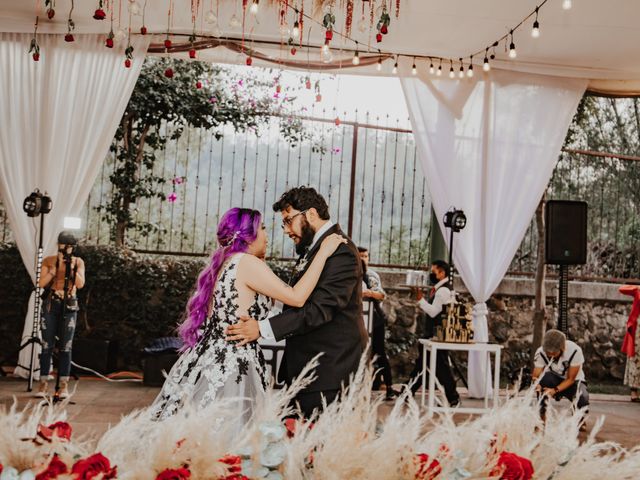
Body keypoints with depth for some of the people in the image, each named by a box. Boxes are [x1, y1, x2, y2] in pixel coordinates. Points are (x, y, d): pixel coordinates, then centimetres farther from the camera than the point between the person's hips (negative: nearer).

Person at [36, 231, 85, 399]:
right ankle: (43, 384, 1)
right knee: (47, 345, -3)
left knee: (65, 346, -2)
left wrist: (72, 268, -18)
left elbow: (80, 284, -7)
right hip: (50, 304, 0)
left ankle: (64, 385, -1)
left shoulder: (78, 262, 4)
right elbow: (42, 283, -9)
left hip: (69, 305, 0)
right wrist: (56, 267, -16)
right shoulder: (49, 261, 3)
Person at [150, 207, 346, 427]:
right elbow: (296, 297, -13)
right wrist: (323, 253, -7)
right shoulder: (247, 262, -10)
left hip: (209, 357, 9)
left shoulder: (223, 263, 16)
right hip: (230, 362, -9)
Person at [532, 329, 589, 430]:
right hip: (554, 380, 1)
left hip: (574, 381, -1)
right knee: (544, 377, -35)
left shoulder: (575, 351, -27)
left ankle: (580, 419, 4)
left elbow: (571, 379, -22)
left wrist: (555, 390, -37)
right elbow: (536, 375, -22)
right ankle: (542, 416, -20)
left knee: (582, 397, -34)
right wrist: (535, 383, -47)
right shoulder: (540, 353, -21)